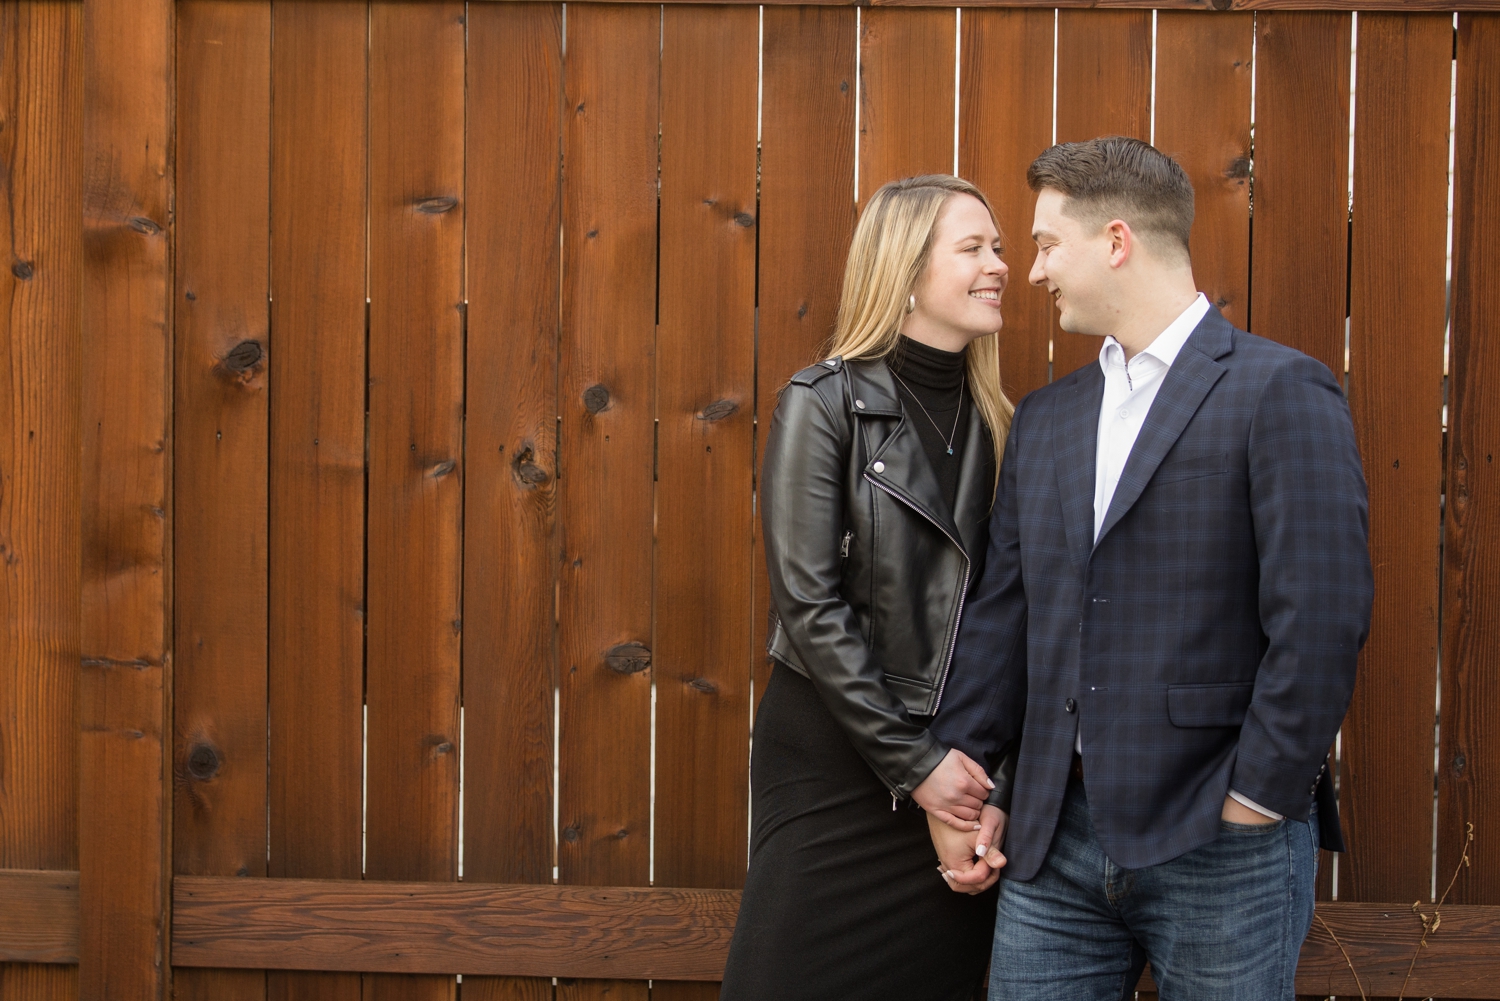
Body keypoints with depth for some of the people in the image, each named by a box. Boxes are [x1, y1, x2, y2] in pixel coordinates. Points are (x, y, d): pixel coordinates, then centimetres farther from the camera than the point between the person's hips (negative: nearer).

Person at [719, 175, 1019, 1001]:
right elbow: (810, 603, -12)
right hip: (838, 760, -4)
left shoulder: (993, 419, 8)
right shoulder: (825, 403, -7)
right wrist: (909, 762, -14)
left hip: (955, 764, 5)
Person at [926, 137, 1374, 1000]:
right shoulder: (1046, 418, 14)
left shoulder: (1282, 393, -8)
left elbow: (1322, 616, -14)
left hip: (1220, 846, -6)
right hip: (1056, 837, 6)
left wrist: (1257, 799, -13)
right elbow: (1003, 610, 14)